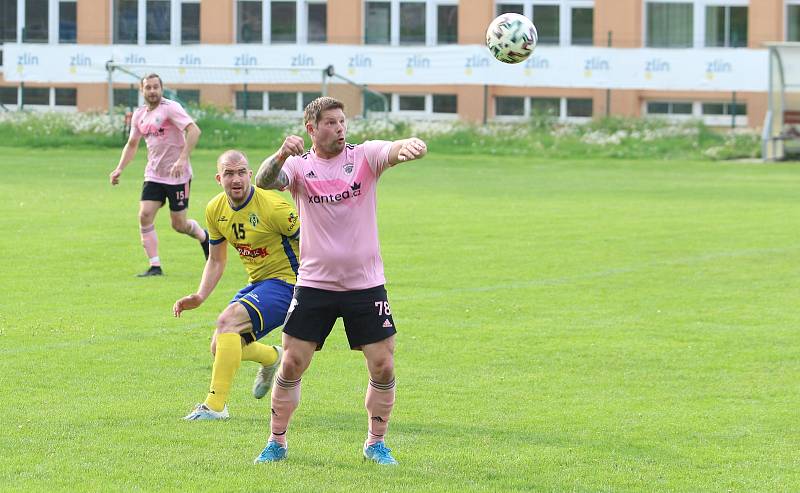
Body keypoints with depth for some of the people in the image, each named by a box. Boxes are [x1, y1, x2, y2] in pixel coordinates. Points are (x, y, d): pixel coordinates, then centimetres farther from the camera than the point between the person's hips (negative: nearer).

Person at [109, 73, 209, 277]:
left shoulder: (171, 108, -13)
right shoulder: (139, 115, 9)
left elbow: (194, 130, -24)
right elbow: (132, 144, 22)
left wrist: (182, 159, -33)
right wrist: (119, 169, 11)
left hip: (177, 176, -6)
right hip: (153, 175, 6)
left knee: (179, 224, 0)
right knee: (144, 215, -11)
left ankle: (204, 237, 34)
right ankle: (155, 266, -7)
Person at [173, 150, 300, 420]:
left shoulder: (272, 206, -21)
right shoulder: (215, 210, 0)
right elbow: (216, 260, 14)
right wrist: (200, 296, 0)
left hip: (285, 281, -8)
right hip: (256, 283, 8)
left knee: (227, 320, -28)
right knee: (220, 348, 8)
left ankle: (215, 405, -23)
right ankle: (272, 357, 41)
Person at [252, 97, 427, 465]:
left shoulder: (364, 156, -3)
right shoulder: (299, 165, -2)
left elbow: (393, 150, -23)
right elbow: (264, 181, -21)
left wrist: (411, 147, -48)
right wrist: (281, 156, -43)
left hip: (366, 283, 0)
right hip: (314, 283, 0)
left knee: (383, 367, -1)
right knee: (292, 365, -1)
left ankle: (376, 443, 16)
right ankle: (276, 442, 15)